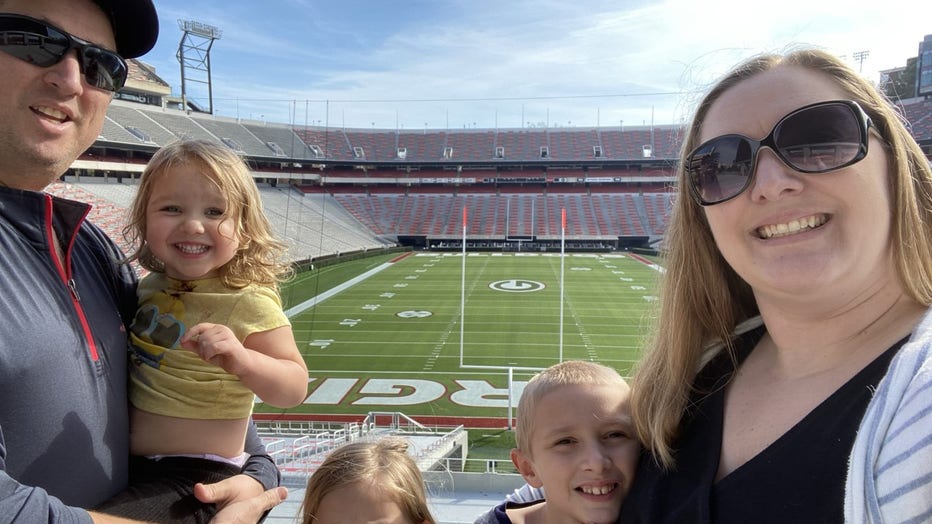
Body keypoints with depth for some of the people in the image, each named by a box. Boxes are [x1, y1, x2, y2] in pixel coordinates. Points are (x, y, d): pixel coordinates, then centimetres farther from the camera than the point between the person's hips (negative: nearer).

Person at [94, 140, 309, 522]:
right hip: (130, 464, 8)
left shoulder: (248, 301, -20)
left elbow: (294, 388, -22)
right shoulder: (153, 284, 1)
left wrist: (241, 360, -40)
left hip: (196, 478, -7)